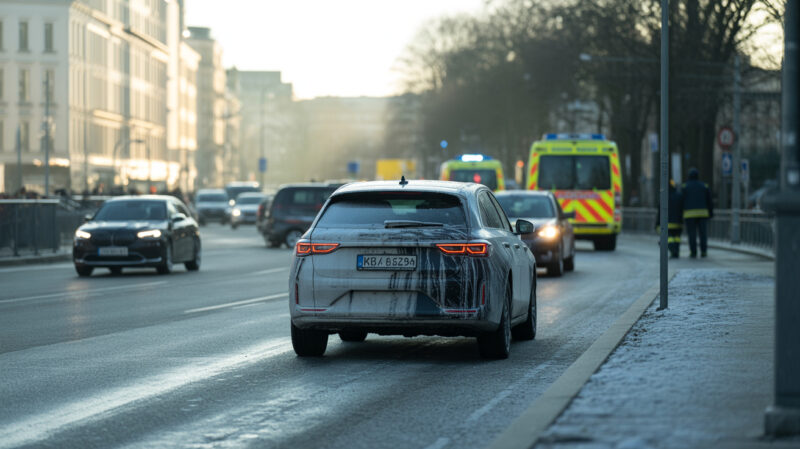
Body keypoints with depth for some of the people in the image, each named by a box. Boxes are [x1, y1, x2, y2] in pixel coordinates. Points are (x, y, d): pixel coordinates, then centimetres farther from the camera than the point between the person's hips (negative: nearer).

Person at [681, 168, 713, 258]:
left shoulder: (685, 186, 2)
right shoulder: (704, 186, 7)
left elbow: (682, 201, -1)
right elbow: (709, 201, 5)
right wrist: (711, 213, 9)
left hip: (689, 213, -1)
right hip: (702, 213, 1)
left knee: (692, 234, 1)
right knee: (703, 233, 5)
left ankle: (693, 252, -1)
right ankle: (703, 251, -1)